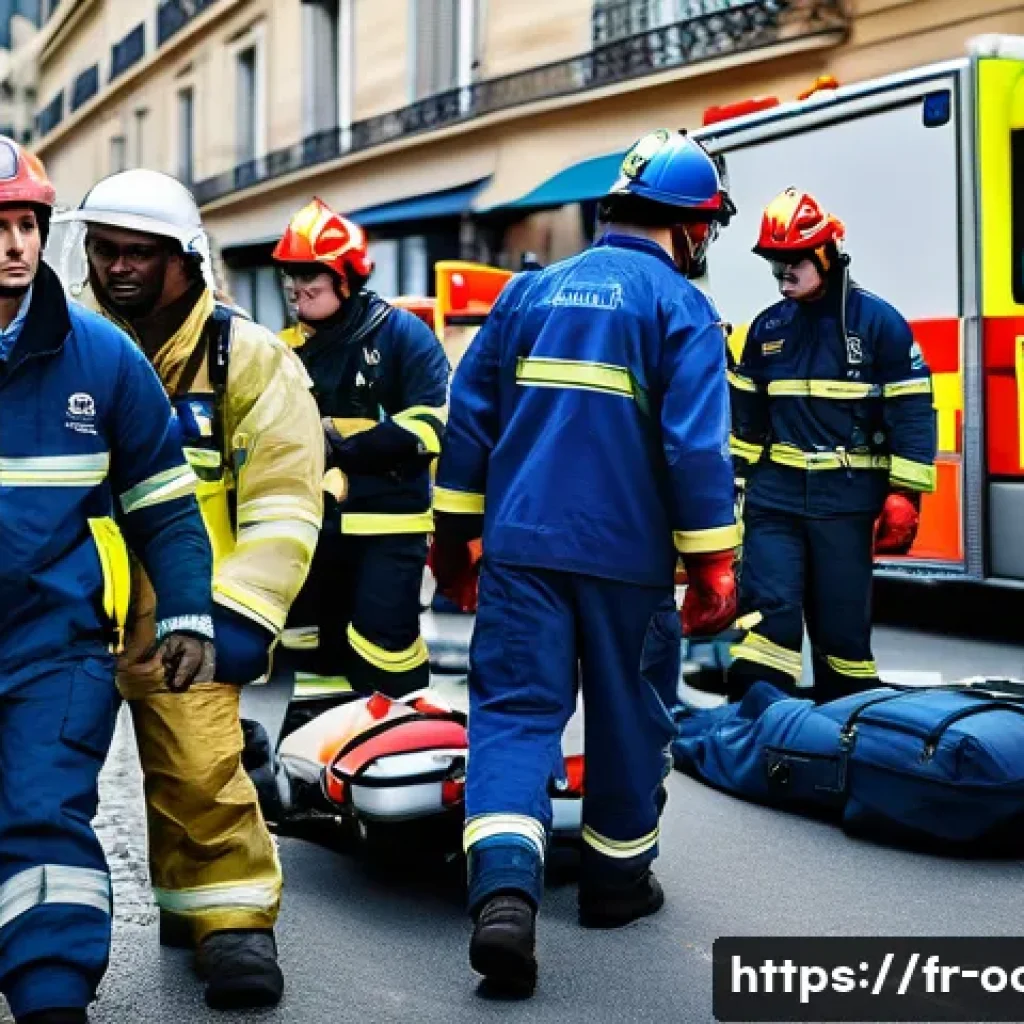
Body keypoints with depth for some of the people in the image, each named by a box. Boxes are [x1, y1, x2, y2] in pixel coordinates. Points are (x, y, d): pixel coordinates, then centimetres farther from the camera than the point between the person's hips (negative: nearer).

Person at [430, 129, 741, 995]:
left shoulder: (529, 291, 12)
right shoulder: (680, 307, -3)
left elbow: (470, 415, 12)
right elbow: (697, 446, -11)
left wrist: (454, 532, 20)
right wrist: (711, 566, -5)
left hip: (520, 543, 3)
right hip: (625, 556, -3)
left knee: (514, 709, 0)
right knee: (627, 716, 14)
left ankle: (504, 890, -19)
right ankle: (616, 877, 29)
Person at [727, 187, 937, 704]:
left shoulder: (878, 321, -5)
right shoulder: (767, 328, 9)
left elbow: (912, 411, -6)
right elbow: (746, 413, 16)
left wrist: (904, 495, -10)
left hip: (845, 499, -3)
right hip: (774, 494, 3)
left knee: (843, 624, 5)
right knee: (766, 614, -6)